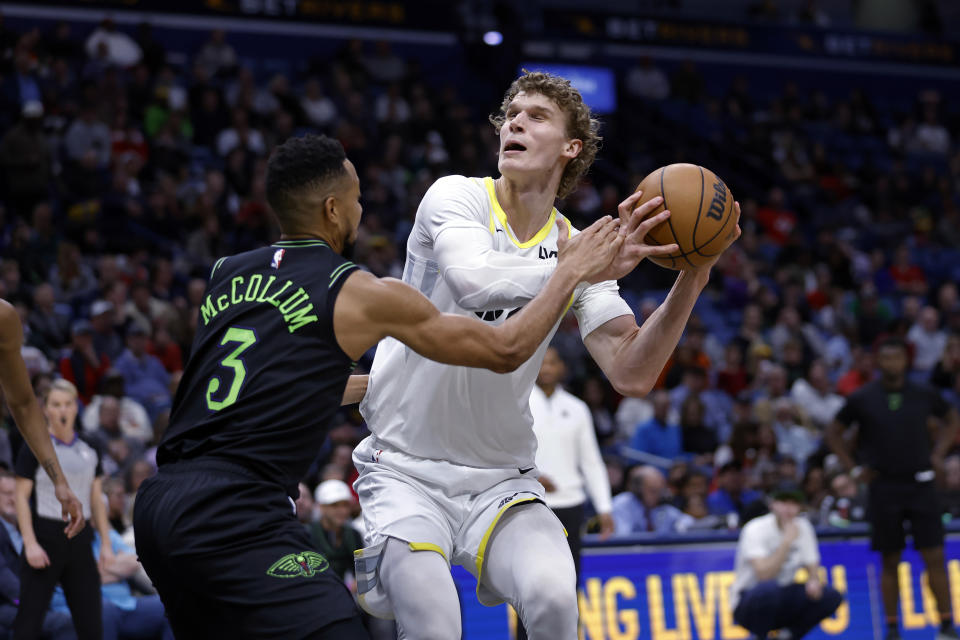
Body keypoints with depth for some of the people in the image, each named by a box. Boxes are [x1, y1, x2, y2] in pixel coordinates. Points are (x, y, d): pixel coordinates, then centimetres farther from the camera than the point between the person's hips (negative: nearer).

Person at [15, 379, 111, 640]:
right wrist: (30, 543, -14)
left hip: (80, 539, 4)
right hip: (46, 536, -4)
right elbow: (21, 497, -6)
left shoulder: (89, 450, 11)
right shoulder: (35, 449, -3)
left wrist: (105, 542, 8)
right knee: (29, 617, -6)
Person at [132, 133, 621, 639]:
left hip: (158, 503, 8)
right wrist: (571, 272, 23)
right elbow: (505, 350, 10)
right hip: (236, 516, -8)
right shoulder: (360, 295, 0)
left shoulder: (225, 275, 18)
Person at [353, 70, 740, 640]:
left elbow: (631, 375, -9)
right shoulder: (457, 197, -8)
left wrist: (691, 279, -20)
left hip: (500, 481, 3)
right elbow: (472, 281, -31)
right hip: (405, 470, -3)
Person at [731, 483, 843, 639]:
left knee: (831, 596, -14)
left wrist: (814, 581, -18)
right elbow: (764, 574, -30)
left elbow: (812, 569, 6)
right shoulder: (756, 529, -18)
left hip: (781, 601, 6)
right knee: (769, 588, -39)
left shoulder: (803, 527, 0)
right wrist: (787, 541, -29)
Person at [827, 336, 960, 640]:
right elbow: (834, 433, 9)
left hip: (920, 485, 1)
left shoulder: (924, 395, 1)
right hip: (883, 487, 0)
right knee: (890, 561, 4)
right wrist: (854, 468, 2)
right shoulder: (862, 398, -2)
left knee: (934, 557, -4)